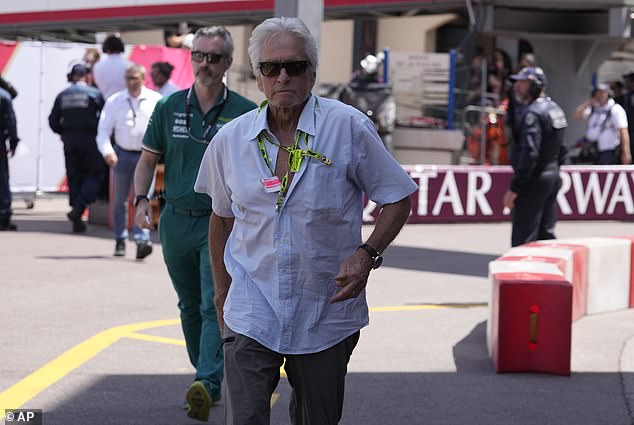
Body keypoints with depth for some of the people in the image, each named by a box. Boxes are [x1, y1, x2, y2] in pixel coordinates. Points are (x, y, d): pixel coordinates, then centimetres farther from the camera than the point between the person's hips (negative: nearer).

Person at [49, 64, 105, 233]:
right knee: (95, 175, 4)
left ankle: (77, 221, 8)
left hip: (69, 141, 5)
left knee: (74, 177, 9)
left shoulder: (62, 96, 7)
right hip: (89, 139, -4)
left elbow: (53, 121, 8)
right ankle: (78, 209, -15)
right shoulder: (94, 93, -6)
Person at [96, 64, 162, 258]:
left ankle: (142, 240, -24)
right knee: (120, 200, 10)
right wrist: (107, 151, -16)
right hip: (122, 154, 2)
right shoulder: (115, 101, 3)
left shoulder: (156, 100, 0)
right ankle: (120, 240, 24)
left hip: (146, 156, -2)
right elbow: (103, 130, 1)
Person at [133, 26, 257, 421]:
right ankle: (207, 377, 28)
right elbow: (148, 159, 13)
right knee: (191, 308, 14)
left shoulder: (245, 114, -2)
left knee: (215, 306, -16)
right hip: (176, 221, 4)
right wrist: (141, 199, -3)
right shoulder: (169, 108, 6)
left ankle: (207, 384, -28)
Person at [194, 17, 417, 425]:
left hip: (325, 313, -1)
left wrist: (367, 253, -15)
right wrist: (222, 295, 18)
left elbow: (398, 198, 1)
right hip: (251, 311, 1)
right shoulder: (230, 140, 1)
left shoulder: (350, 128, -8)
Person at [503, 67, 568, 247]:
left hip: (534, 180, -9)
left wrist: (514, 188, -22)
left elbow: (529, 153, -24)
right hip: (552, 176, 9)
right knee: (546, 235, 14)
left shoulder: (533, 113, -17)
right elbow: (560, 149, 17)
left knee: (523, 239, -7)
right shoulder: (555, 108, 13)